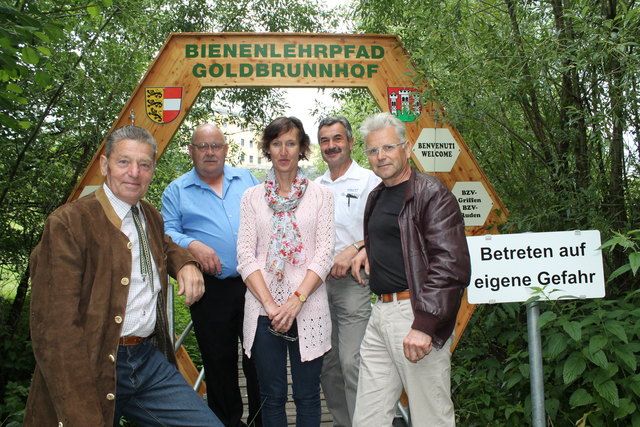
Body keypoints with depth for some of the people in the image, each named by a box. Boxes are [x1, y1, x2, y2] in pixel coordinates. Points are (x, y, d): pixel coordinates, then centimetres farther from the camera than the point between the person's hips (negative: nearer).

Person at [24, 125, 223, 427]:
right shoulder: (68, 224, -13)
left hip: (150, 358, 6)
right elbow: (55, 329, -18)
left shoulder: (151, 216, 9)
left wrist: (185, 264, 9)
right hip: (95, 368, -6)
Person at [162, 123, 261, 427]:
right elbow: (167, 233, -2)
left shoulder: (247, 179, 12)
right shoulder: (176, 191, 6)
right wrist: (192, 246, -20)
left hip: (253, 284, 1)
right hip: (210, 291, -1)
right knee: (219, 363, 11)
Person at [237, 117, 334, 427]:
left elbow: (324, 253, -2)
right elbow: (245, 255, 1)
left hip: (308, 307, -1)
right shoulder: (252, 196, 8)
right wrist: (270, 303, -11)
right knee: (271, 395, 10)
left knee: (307, 395, 8)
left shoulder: (320, 195, 5)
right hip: (263, 309, 1)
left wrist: (297, 300, -13)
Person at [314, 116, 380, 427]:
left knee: (351, 362, -10)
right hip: (318, 281, 6)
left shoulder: (369, 181, -3)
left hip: (353, 282, -6)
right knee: (327, 362, 12)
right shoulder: (315, 187, 16)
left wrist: (353, 251, -20)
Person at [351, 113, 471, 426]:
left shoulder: (430, 193, -9)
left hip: (416, 314, -8)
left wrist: (425, 325, -24)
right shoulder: (376, 196, 17)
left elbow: (451, 264, -18)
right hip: (380, 312, 8)